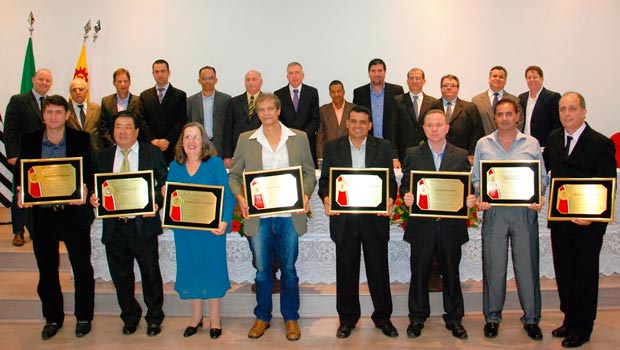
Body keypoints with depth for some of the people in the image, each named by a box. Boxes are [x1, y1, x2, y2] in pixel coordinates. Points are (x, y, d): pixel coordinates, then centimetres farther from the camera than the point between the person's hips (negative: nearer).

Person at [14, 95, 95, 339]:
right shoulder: (29, 141, 4)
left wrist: (85, 189, -22)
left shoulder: (81, 139, -1)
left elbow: (91, 171, -2)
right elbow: (19, 172, 6)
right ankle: (53, 318, 30)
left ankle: (84, 317, 24)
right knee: (47, 271, 13)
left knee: (82, 269, 7)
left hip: (73, 212, -2)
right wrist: (21, 192, -14)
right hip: (41, 214, 2)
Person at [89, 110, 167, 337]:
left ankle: (154, 318, 25)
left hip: (143, 224, -3)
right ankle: (130, 317, 33)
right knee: (121, 276, 14)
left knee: (150, 274, 7)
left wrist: (156, 202, -18)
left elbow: (164, 182, -2)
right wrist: (93, 197, -8)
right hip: (114, 227, 3)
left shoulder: (152, 153, 0)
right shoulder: (104, 156, 10)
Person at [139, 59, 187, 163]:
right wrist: (152, 139, -8)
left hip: (172, 147, -1)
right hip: (150, 146, 2)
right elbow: (142, 120, 7)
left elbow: (182, 121, -2)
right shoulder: (145, 95, 14)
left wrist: (167, 140, -11)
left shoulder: (180, 95, 6)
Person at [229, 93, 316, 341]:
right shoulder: (245, 140, 5)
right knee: (262, 270, 11)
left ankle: (291, 318, 25)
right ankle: (262, 317, 28)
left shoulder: (299, 138, 5)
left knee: (289, 269, 9)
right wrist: (238, 196, -10)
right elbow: (234, 174, 8)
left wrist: (306, 194, -10)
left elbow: (309, 172, 8)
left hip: (289, 215, 0)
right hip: (258, 216, 0)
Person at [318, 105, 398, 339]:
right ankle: (347, 318, 24)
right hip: (344, 219, 0)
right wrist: (326, 198, -15)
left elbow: (391, 180, 5)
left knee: (379, 269, 8)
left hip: (375, 219, 0)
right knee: (346, 271, 9)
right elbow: (324, 180, 5)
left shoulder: (383, 147, 7)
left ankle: (383, 317, 25)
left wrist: (390, 199, -14)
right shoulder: (333, 148, 6)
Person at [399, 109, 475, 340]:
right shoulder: (413, 154, 5)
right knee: (419, 273, 8)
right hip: (422, 225, 0)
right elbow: (405, 184, 3)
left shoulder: (461, 155, 7)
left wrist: (470, 200, -14)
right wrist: (406, 196, -18)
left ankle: (454, 318, 26)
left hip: (451, 225, 1)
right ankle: (417, 318, 22)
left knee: (451, 273, 11)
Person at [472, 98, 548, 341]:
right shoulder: (483, 144, 8)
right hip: (494, 211, 0)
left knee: (527, 266, 4)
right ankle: (492, 317, 20)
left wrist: (538, 198, -10)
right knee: (494, 266, 5)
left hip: (525, 212, 0)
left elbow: (543, 177, 8)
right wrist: (480, 198, -9)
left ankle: (531, 318, 21)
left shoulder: (532, 144, 7)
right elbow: (476, 179, 9)